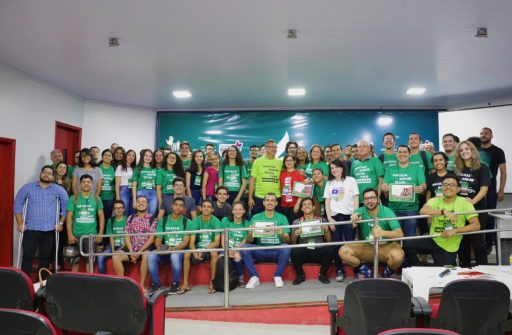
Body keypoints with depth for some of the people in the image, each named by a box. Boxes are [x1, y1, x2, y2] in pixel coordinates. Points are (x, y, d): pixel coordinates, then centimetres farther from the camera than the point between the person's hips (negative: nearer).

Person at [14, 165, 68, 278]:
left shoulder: (59, 190, 4)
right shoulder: (27, 188, 3)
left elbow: (66, 206, 7)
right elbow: (18, 205, 5)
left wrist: (61, 223, 2)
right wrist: (20, 223, -1)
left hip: (49, 230, 1)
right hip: (30, 229, -1)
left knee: (46, 257, 8)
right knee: (27, 256, -3)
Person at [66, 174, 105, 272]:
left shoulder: (97, 199, 6)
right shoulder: (73, 198, 2)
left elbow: (101, 216, 6)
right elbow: (69, 217, 0)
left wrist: (100, 233, -1)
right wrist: (70, 234, -7)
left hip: (91, 235, 1)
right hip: (76, 235, 0)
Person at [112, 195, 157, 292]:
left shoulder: (152, 219, -1)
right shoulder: (130, 218, 11)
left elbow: (152, 238, -8)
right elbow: (127, 237, 6)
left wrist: (140, 252, -15)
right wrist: (131, 252, -8)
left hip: (146, 249, -4)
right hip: (132, 249, 4)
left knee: (146, 255, -36)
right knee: (116, 256, -19)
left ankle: (142, 285, -24)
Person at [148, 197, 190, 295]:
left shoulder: (186, 221, 1)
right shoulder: (163, 220, 10)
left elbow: (186, 241, -8)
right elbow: (158, 240, 6)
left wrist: (172, 249, -23)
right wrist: (159, 247, -17)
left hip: (180, 250, -3)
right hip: (164, 251, 3)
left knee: (175, 256, -36)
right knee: (151, 256, -25)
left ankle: (175, 285, -17)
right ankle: (156, 285, -13)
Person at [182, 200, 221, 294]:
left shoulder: (216, 221, -12)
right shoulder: (195, 222, -6)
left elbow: (217, 242, -17)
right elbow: (192, 242, -12)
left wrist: (204, 250, -32)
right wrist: (195, 252, -34)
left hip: (211, 248, -2)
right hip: (198, 248, 2)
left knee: (214, 252, -34)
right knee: (187, 254, -25)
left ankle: (212, 282, -22)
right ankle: (185, 283, -16)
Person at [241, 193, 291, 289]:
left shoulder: (282, 218, 4)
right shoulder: (256, 217, 6)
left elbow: (288, 241, -3)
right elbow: (249, 241, 1)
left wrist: (282, 234, -25)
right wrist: (250, 234, -21)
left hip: (277, 251, -1)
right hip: (260, 251, 1)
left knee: (286, 247, -31)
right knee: (244, 247, -23)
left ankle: (278, 276, -10)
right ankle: (254, 277, -13)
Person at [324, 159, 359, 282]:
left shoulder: (350, 180, 6)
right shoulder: (329, 183, 14)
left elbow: (356, 199, 1)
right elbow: (327, 202, 9)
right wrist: (329, 218, -1)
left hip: (348, 216, -2)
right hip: (334, 217, 3)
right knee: (336, 244, 0)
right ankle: (339, 270, 8)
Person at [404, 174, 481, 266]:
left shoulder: (464, 203, -5)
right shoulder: (435, 201, -1)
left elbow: (476, 225, -11)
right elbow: (422, 211, -23)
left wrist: (454, 230, -22)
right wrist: (444, 212, -34)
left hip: (449, 248, -1)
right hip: (433, 241, 1)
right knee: (406, 245, -22)